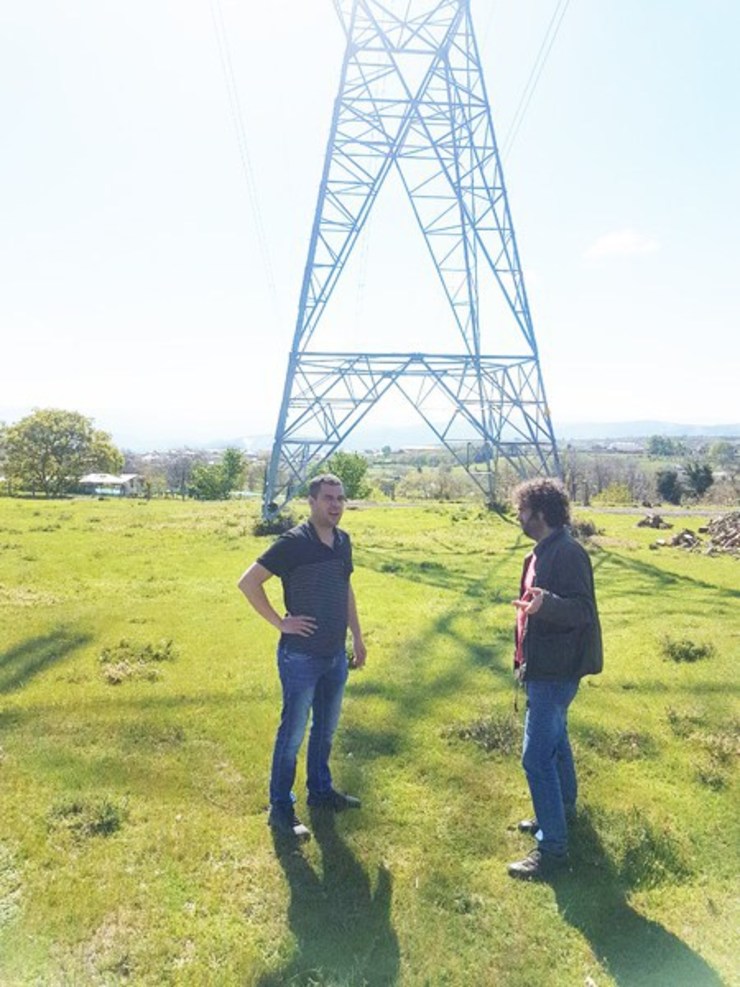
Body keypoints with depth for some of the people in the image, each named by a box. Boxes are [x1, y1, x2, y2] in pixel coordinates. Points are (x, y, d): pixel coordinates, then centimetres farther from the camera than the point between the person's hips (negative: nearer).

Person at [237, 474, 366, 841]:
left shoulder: (343, 541, 4)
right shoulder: (293, 543, -17)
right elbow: (248, 582, -16)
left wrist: (357, 637, 16)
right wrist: (280, 622, -16)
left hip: (335, 656, 7)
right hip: (301, 656, -7)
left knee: (325, 730, 21)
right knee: (293, 734, 5)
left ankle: (321, 790, 39)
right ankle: (281, 808, 21)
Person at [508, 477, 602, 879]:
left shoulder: (567, 553, -20)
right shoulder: (541, 552, 10)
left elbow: (583, 610, -25)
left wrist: (545, 604, -45)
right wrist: (524, 658, 25)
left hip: (556, 670, -10)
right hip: (542, 666, 11)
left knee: (537, 757, -7)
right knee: (555, 742, 25)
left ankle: (552, 847, 4)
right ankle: (563, 810, 45)